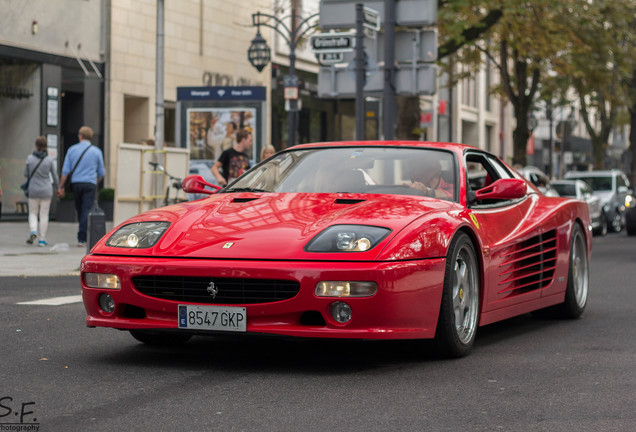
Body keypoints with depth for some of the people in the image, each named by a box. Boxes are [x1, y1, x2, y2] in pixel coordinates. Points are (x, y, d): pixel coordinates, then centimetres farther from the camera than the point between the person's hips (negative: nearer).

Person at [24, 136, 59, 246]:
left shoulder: (30, 158, -6)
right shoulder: (50, 160, -7)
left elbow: (26, 174, 4)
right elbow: (55, 175, 1)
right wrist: (55, 184, 21)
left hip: (33, 190, 0)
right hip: (46, 190, 0)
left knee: (33, 213, 13)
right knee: (44, 215, 7)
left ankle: (33, 231, -12)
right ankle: (42, 239, 6)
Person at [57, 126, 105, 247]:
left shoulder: (72, 149, 3)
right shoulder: (96, 151, 2)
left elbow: (65, 171, 0)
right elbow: (101, 173, 6)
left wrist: (61, 187, 4)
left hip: (76, 184, 2)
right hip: (90, 184, -2)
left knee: (79, 210, 15)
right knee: (86, 211, -5)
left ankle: (82, 236, 22)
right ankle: (82, 239, -11)